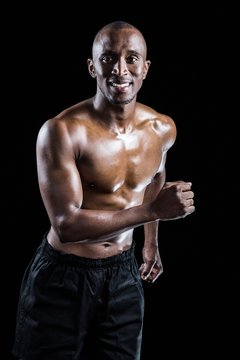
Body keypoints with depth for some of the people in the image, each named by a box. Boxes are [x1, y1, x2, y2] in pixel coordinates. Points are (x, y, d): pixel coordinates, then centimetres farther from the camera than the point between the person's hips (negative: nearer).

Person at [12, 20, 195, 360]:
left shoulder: (162, 129, -3)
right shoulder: (63, 131, -22)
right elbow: (67, 225, -27)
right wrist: (155, 210, -27)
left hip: (124, 273, 5)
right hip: (63, 278, -4)